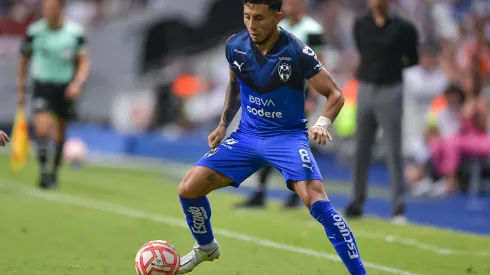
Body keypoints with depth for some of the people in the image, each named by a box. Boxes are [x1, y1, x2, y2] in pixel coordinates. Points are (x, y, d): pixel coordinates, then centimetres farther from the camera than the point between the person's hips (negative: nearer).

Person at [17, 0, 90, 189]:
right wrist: (20, 89, 7)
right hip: (42, 85, -1)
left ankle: (54, 171, 29)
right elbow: (24, 59, 7)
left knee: (60, 133, 10)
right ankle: (43, 170, -10)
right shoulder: (34, 31, -7)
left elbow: (84, 62, 0)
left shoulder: (75, 33, -7)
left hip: (65, 87, 1)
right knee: (42, 127, -21)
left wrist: (77, 83, -16)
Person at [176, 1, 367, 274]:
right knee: (188, 189, -4)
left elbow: (335, 94, -11)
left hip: (288, 136, -5)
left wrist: (322, 123, -30)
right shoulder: (235, 46, -6)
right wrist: (224, 124, 10)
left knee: (317, 201, -27)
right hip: (247, 134, 5)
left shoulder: (297, 52, -19)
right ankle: (206, 247, 26)